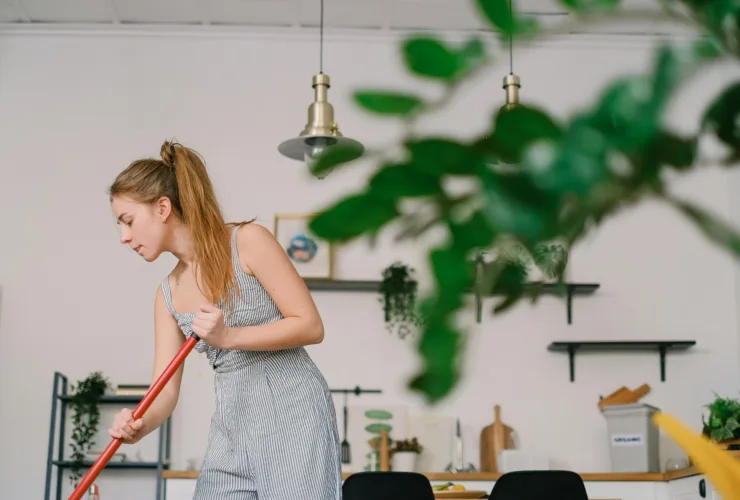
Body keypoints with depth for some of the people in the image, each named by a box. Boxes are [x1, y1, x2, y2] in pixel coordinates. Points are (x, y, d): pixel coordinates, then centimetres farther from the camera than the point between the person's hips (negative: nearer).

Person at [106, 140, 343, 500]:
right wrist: (141, 425, -18)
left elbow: (311, 326, -10)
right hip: (230, 429, 6)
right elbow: (165, 389, 4)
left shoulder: (248, 241, -8)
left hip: (292, 414, -6)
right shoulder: (168, 293, 9)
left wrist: (228, 337, -20)